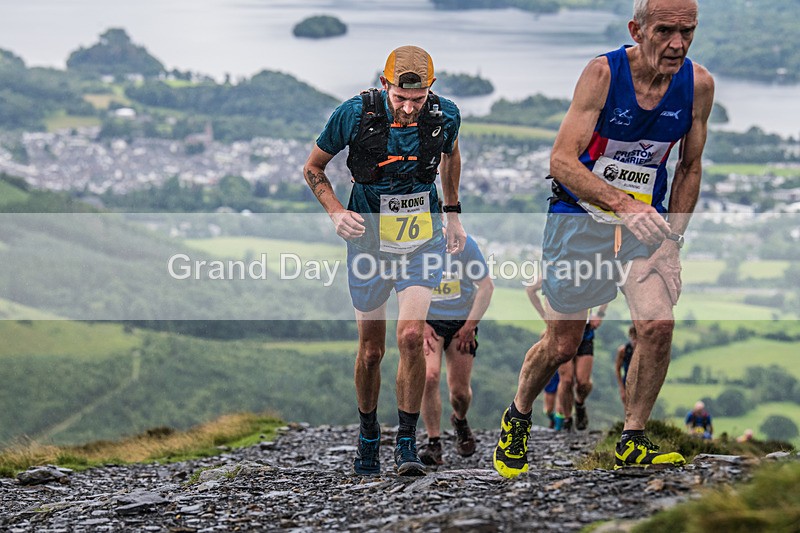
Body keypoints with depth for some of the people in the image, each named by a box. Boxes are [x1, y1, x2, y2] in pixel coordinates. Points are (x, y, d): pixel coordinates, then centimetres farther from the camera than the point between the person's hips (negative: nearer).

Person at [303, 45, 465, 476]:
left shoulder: (445, 116, -11)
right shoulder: (356, 114, -17)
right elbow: (313, 169, -2)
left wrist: (453, 213, 13)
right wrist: (335, 211, -18)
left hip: (422, 241, 0)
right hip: (370, 241, 0)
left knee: (411, 336, -17)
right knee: (371, 350, 5)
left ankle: (407, 441, -5)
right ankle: (368, 435, 29)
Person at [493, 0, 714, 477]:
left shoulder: (699, 84, -8)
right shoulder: (604, 72, -19)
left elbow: (690, 167, 7)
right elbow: (562, 160, -24)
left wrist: (673, 240, 2)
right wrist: (623, 205, -37)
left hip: (646, 219, 3)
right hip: (581, 214, -3)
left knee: (659, 325, -19)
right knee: (562, 345, 5)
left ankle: (633, 443, -3)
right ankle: (517, 420, 33)